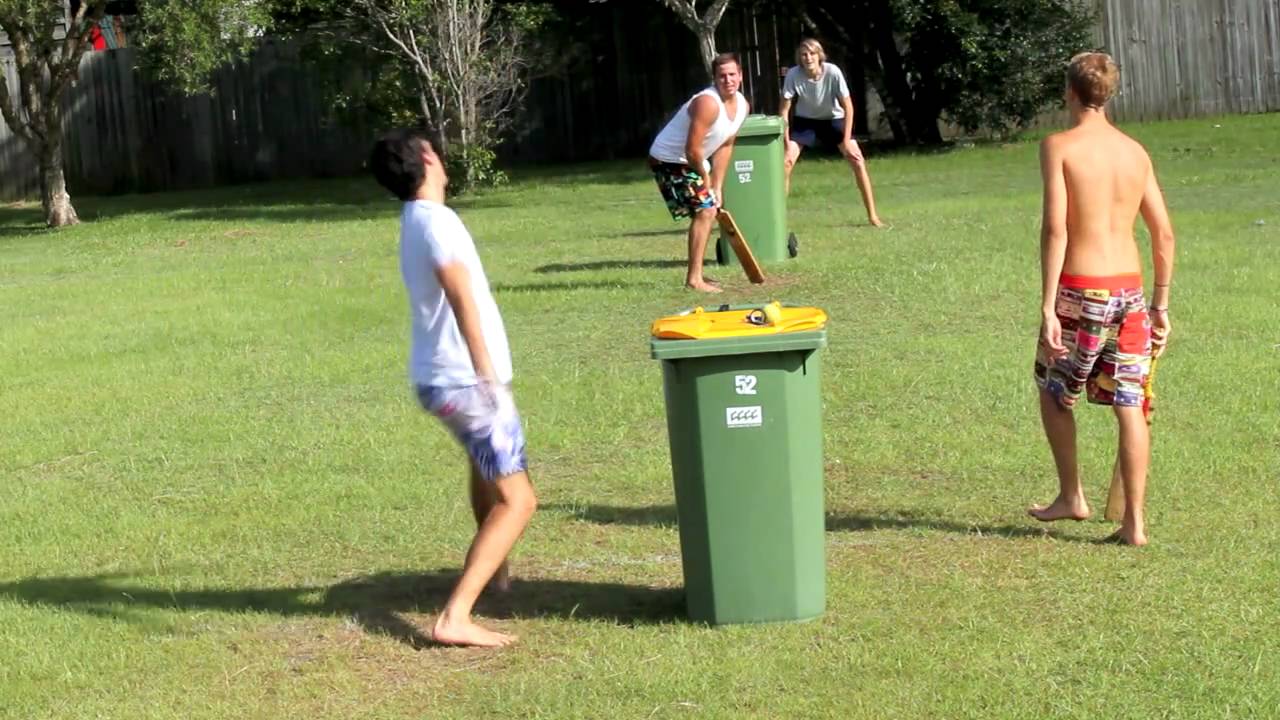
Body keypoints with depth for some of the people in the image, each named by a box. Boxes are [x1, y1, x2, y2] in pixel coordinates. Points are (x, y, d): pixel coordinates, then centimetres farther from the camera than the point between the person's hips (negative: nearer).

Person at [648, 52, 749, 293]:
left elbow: (725, 146, 6)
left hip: (691, 161, 10)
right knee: (704, 210, -17)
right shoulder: (708, 103, -29)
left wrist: (717, 186, 3)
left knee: (708, 211, 16)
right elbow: (692, 150, -29)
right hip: (668, 160, -10)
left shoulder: (742, 105, -1)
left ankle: (696, 274, 28)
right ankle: (694, 279, -15)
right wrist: (705, 178, -12)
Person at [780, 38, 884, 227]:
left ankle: (872, 215, -4)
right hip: (805, 120, 1)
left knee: (857, 160, -13)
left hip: (833, 119, -1)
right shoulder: (793, 75, -26)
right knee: (786, 161, -14)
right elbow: (784, 110, -16)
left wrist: (846, 141, -21)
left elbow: (847, 107, -19)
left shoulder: (833, 72, -29)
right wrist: (787, 143, -21)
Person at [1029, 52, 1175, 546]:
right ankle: (1134, 522, 5)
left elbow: (1055, 229, -15)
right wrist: (1160, 305, 16)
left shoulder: (1059, 146, -6)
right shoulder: (1135, 151, 8)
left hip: (1080, 289, -4)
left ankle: (1071, 497, 25)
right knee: (1129, 406, 4)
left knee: (1053, 391, 18)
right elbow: (1164, 234, 8)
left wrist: (1047, 306, -15)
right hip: (1128, 288, 4)